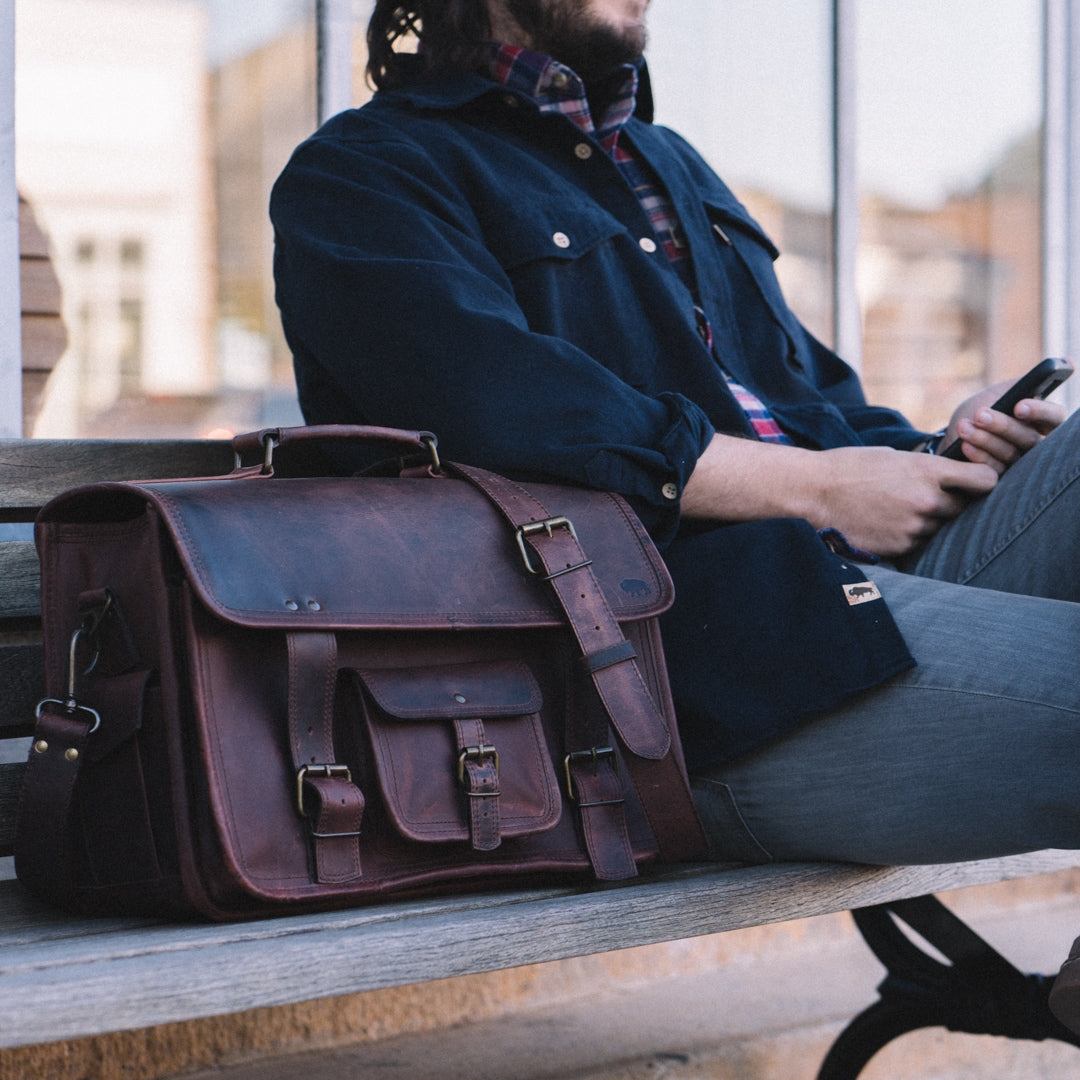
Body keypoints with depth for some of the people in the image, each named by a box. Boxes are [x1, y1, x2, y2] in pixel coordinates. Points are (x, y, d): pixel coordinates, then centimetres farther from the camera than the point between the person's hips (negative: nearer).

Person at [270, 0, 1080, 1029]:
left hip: (873, 561, 9)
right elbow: (505, 408, -14)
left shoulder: (669, 163, 32)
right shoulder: (360, 173, 4)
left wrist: (936, 452, 6)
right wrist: (815, 487, -11)